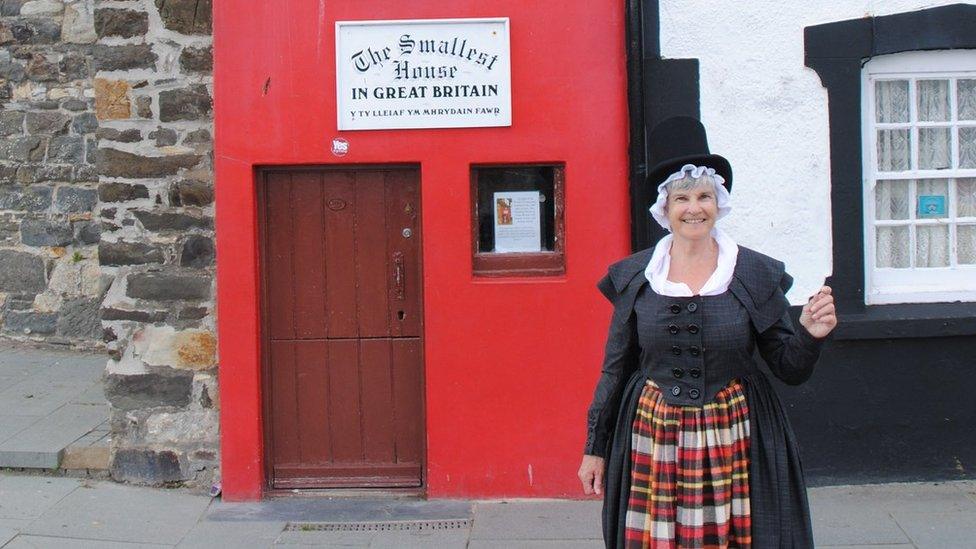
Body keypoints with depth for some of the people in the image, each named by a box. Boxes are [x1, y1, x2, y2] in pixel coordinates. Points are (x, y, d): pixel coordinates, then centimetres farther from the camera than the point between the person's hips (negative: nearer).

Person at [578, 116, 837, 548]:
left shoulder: (756, 274, 1)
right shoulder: (635, 277, 3)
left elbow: (789, 370, 4)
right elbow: (615, 369, 9)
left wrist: (810, 335, -16)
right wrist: (595, 447, 9)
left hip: (734, 439, 0)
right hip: (654, 439, 1)